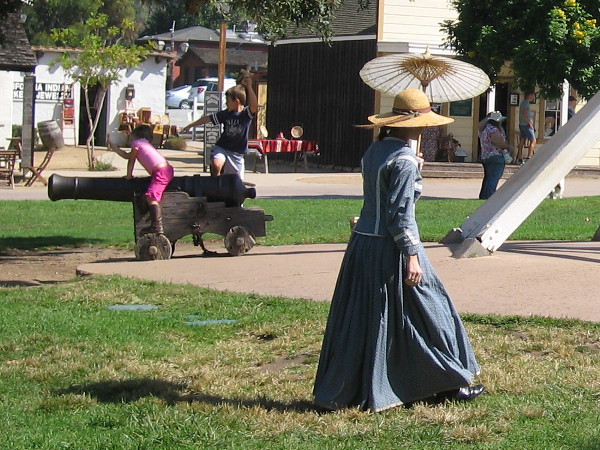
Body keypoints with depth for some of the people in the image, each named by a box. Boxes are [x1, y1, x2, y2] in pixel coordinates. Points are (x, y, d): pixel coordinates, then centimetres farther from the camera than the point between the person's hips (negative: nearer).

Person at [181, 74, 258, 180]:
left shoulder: (246, 113, -10)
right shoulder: (226, 113, 0)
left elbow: (254, 106, -33)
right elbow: (207, 119, 9)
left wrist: (249, 87, -40)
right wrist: (190, 126, 16)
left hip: (237, 153, -1)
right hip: (222, 148, 1)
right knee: (216, 165, -30)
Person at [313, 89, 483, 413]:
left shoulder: (374, 151, 10)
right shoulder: (404, 159, -15)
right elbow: (400, 213, -19)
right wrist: (412, 255, -18)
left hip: (363, 242, 8)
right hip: (390, 248, -8)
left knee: (361, 319, 11)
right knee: (425, 311, 5)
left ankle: (341, 392, 14)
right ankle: (450, 382, 15)